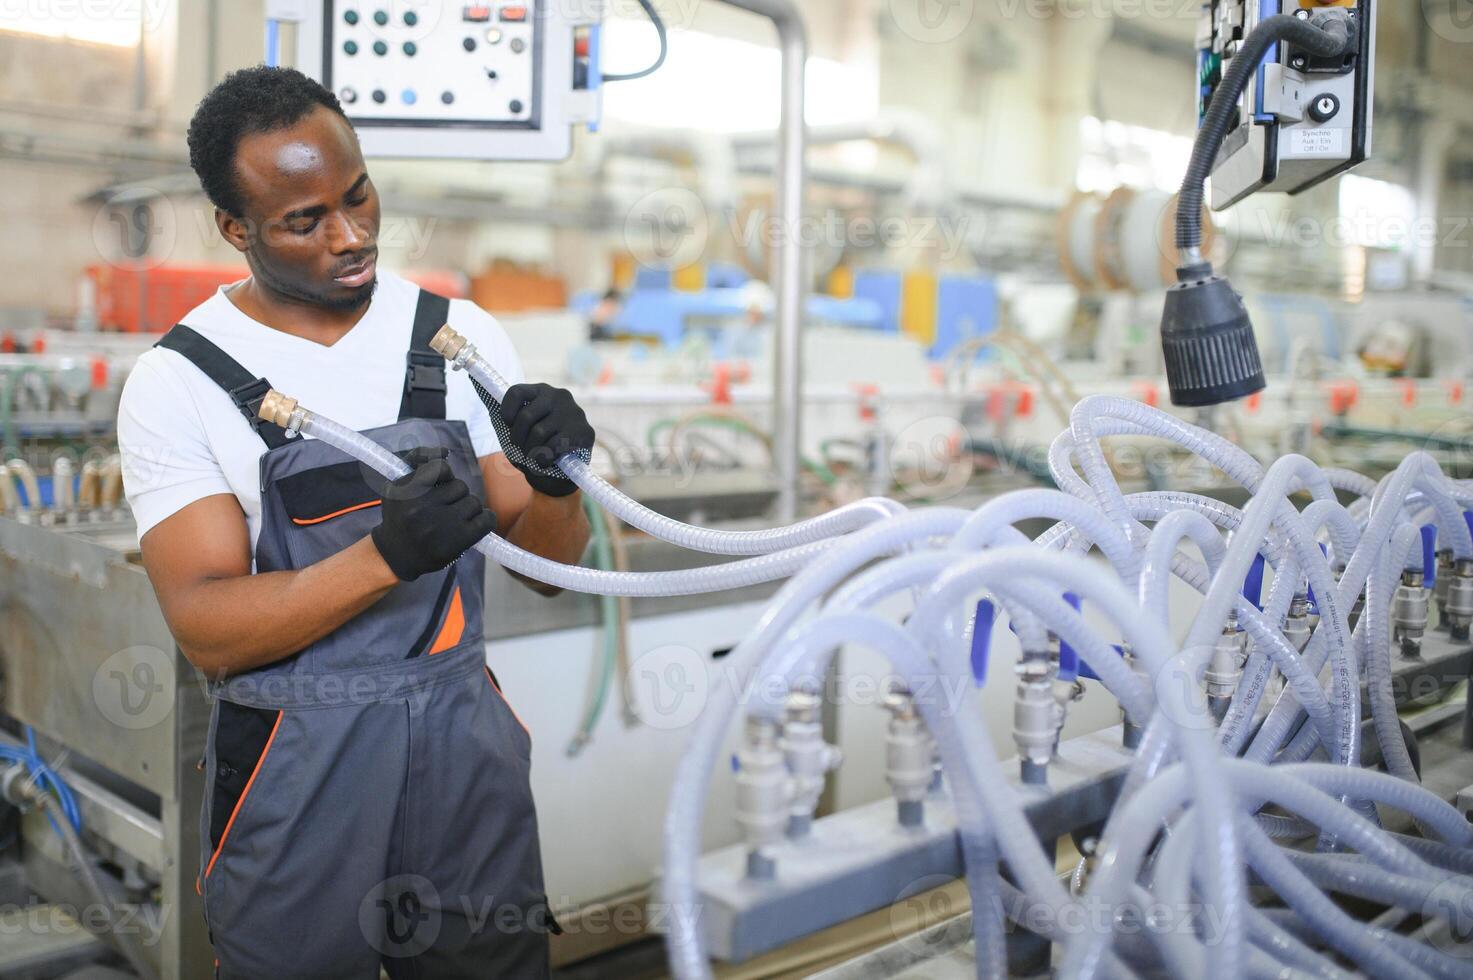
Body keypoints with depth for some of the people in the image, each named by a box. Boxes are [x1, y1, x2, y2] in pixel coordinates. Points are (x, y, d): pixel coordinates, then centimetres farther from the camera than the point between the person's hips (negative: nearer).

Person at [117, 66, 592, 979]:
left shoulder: (458, 334, -1)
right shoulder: (179, 382, -8)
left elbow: (553, 552, 3)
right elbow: (208, 631, -15)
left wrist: (556, 482, -20)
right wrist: (386, 556, -30)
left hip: (466, 741, 3)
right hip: (293, 767, -2)